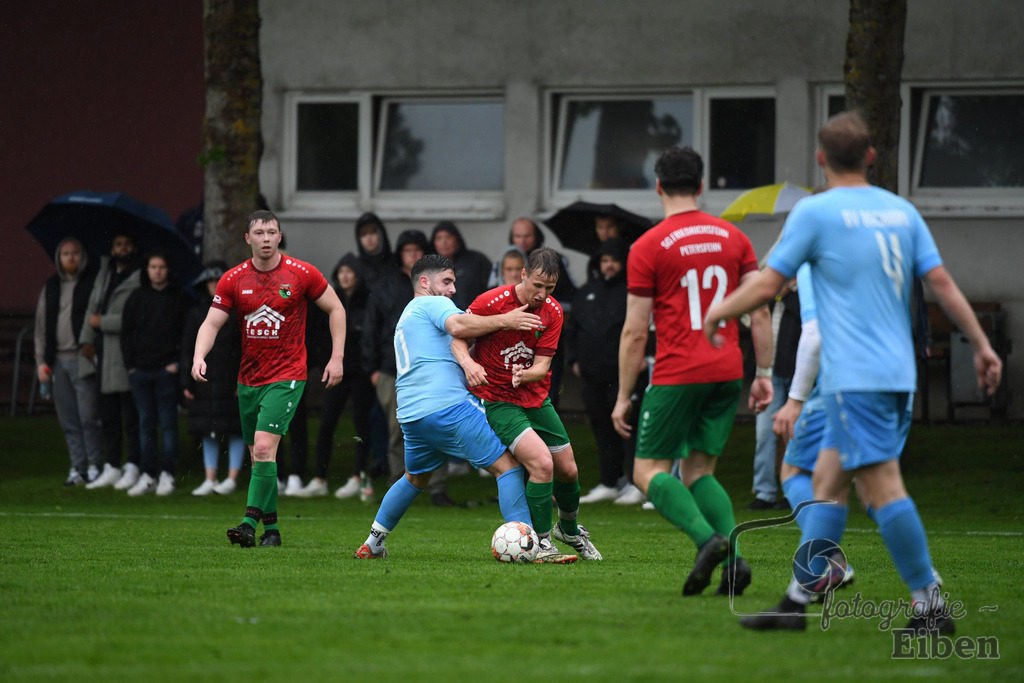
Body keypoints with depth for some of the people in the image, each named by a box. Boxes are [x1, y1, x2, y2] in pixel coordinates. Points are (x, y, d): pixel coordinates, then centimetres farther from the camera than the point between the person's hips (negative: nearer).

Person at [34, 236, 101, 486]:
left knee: (88, 417, -7)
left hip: (83, 360, -5)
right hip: (58, 361, 5)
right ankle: (77, 467, 11)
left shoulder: (93, 283, -1)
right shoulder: (50, 288, 15)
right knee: (68, 420, 6)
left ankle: (94, 465, 1)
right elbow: (42, 325, 17)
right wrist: (41, 360, 10)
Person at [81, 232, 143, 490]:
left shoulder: (140, 280, -8)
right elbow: (93, 306, 15)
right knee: (107, 417, 11)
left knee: (131, 418, -3)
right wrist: (87, 339, 4)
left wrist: (102, 322, -9)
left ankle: (133, 468, 2)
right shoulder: (104, 273, 16)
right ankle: (112, 467, 17)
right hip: (104, 355, 7)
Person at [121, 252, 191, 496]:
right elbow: (126, 333, 12)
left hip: (167, 371, -3)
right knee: (146, 423, 5)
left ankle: (167, 475, 0)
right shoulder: (137, 298, 10)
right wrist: (130, 364, 3)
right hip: (140, 370, 3)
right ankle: (148, 475, 7)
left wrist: (177, 363, -7)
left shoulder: (179, 297, 3)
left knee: (168, 423, -3)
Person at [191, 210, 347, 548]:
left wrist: (337, 357, -1)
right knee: (258, 456, 8)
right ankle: (271, 528, 18)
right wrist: (199, 356, -19)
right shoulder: (233, 279, 0)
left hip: (287, 377, -4)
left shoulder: (301, 273, -6)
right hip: (248, 378, 4)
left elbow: (335, 309, 5)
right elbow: (211, 323, -1)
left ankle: (251, 522, -21)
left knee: (264, 447, -19)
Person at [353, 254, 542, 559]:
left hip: (410, 414, 9)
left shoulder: (406, 317, 31)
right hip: (448, 405, -9)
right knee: (507, 465, -9)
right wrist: (505, 321, -19)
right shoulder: (434, 304, 3)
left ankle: (372, 544, 30)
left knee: (415, 479, 31)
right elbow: (457, 326, -19)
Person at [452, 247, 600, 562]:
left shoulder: (553, 312, -4)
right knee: (542, 463, -23)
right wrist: (468, 363, -31)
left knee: (567, 470, 10)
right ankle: (541, 544, -10)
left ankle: (569, 529, 41)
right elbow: (458, 339, -9)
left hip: (536, 398, 6)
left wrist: (525, 375, -30)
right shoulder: (491, 302, -18)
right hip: (497, 401, -6)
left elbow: (542, 365, -7)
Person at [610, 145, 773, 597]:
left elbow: (635, 332, -4)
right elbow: (760, 311, 5)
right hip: (727, 372, 5)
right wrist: (763, 373, 11)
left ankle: (709, 539, -22)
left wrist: (623, 398, 2)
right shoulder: (732, 237, 9)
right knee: (698, 471, 14)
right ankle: (733, 557, -7)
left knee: (650, 471, 2)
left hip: (678, 374, -5)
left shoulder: (648, 247, -4)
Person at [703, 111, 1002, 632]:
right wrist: (981, 345, 10)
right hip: (898, 371, 7)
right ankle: (797, 600, 12)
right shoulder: (901, 211, 12)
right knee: (826, 479, 11)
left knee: (883, 485, -9)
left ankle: (930, 604, -12)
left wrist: (718, 312, 15)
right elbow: (941, 282, 7)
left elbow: (768, 284, -2)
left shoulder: (815, 212, -5)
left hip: (855, 375, -7)